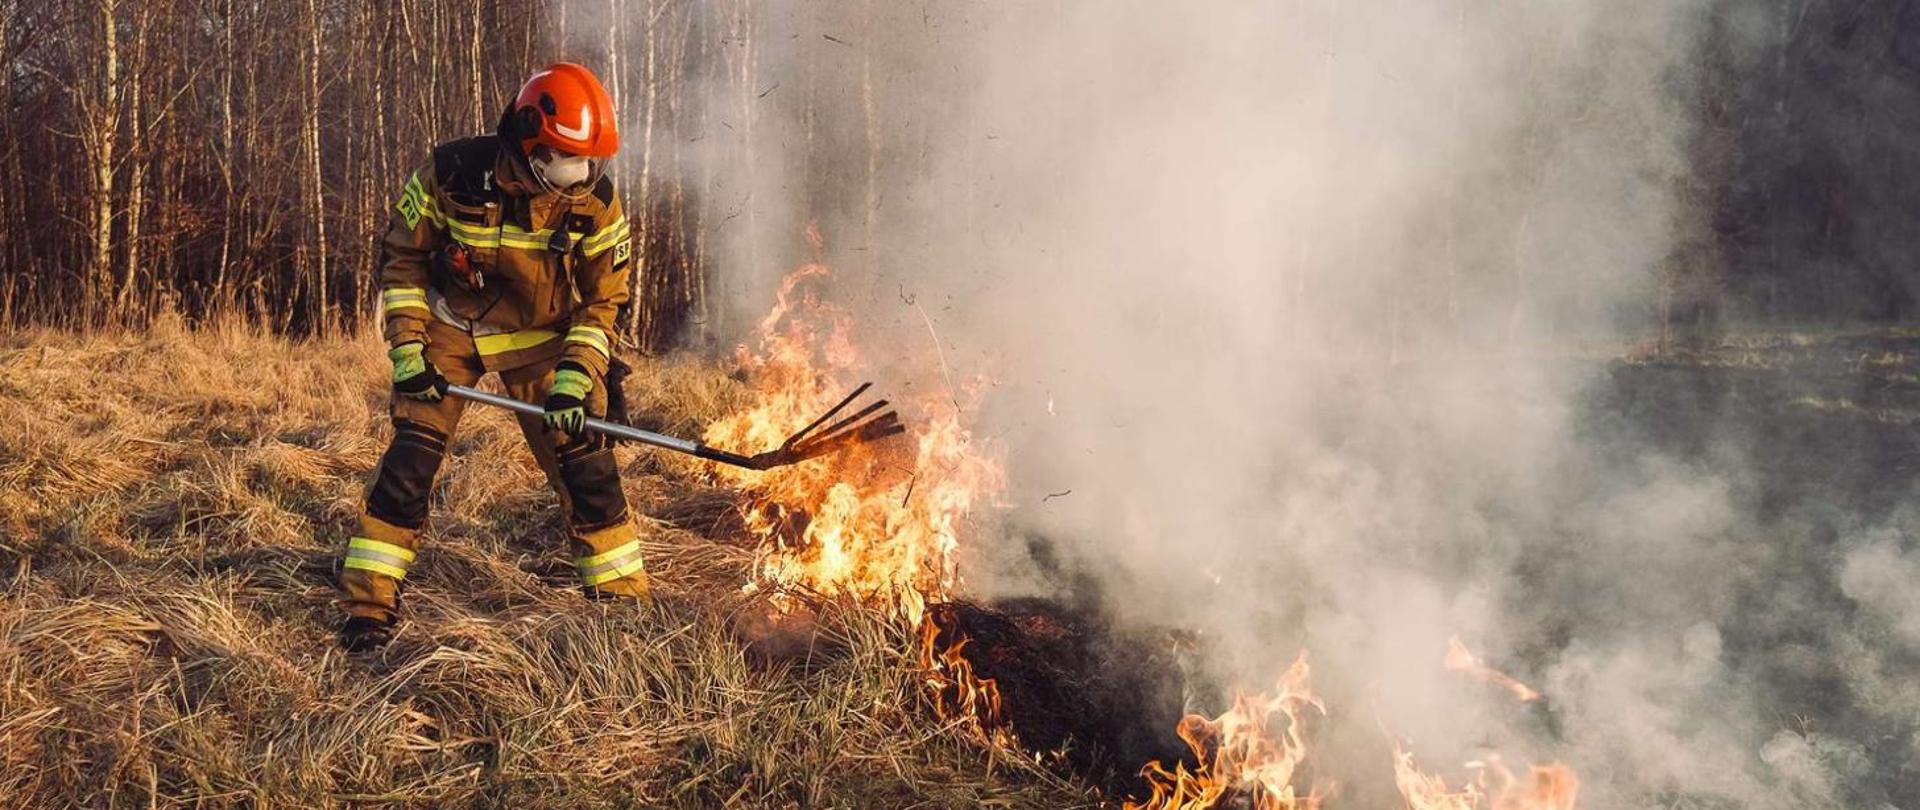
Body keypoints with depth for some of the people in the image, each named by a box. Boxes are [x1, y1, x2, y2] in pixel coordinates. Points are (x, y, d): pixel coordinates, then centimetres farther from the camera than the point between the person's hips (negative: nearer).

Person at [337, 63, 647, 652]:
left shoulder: (594, 200, -17)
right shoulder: (451, 174, -21)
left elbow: (603, 300, -7)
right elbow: (403, 259, -7)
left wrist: (575, 377, -19)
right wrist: (407, 350, -14)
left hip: (540, 337, 1)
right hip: (449, 329, -1)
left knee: (583, 459, -6)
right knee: (411, 456, -10)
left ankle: (623, 598, 8)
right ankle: (369, 604, 2)